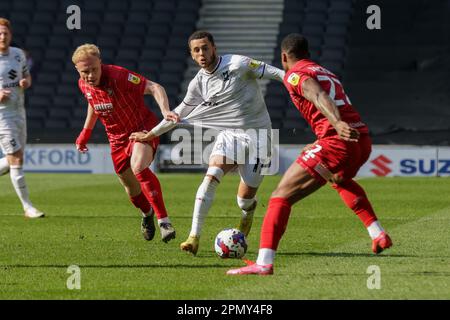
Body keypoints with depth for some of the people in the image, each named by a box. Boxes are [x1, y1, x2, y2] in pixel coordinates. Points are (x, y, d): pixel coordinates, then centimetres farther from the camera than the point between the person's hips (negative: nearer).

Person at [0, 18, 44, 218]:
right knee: (17, 159, -10)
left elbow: (27, 76, 19)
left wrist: (25, 82, -4)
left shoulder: (18, 54, 6)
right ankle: (28, 207, -6)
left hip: (19, 112, 7)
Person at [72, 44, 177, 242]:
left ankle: (164, 221, -31)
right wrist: (86, 132, 21)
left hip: (143, 128, -6)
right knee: (131, 188, 13)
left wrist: (165, 111, -43)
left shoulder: (118, 76, -26)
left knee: (138, 168, -34)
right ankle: (147, 214, 48)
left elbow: (154, 88, -28)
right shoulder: (83, 85, -6)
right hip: (117, 138, 6)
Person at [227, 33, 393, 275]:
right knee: (340, 180, 42)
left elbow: (319, 97, -18)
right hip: (362, 140, 8)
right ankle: (378, 235, 34)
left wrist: (338, 124, -36)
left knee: (281, 196, -6)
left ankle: (264, 262, -20)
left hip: (338, 142, -8)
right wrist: (316, 146, 50)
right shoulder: (327, 74, 29)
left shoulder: (295, 75, 3)